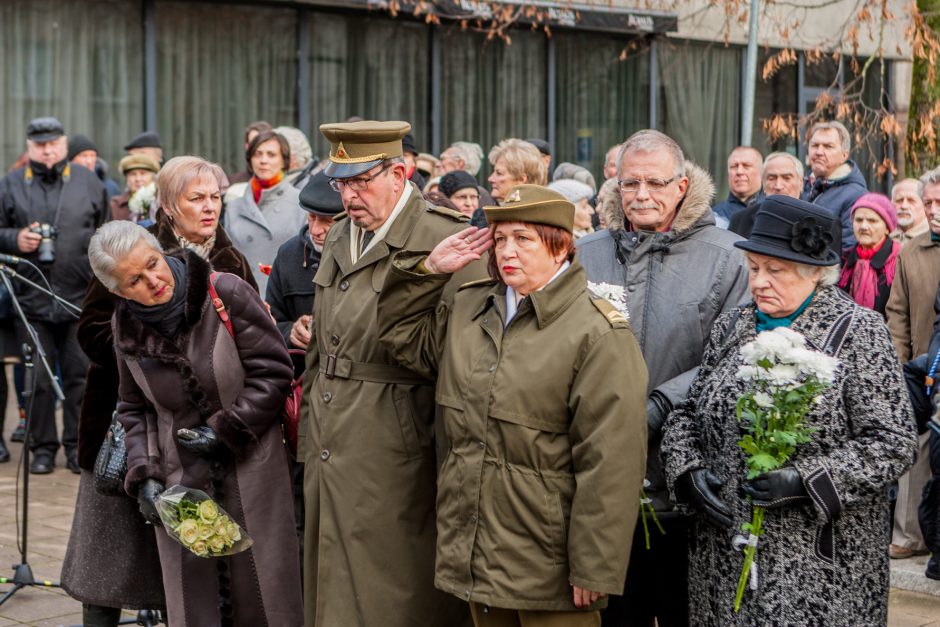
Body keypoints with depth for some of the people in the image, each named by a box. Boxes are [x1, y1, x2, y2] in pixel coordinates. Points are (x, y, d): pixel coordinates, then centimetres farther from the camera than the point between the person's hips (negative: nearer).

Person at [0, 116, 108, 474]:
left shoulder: (89, 183, 8)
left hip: (80, 297, 0)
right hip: (31, 298, 0)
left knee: (80, 374, 2)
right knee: (38, 378, 5)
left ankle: (78, 446, 11)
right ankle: (43, 448, 14)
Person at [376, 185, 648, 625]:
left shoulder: (598, 333, -13)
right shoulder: (467, 310, 9)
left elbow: (610, 463, -16)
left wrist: (593, 569, -17)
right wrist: (429, 269, 7)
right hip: (474, 551, 6)